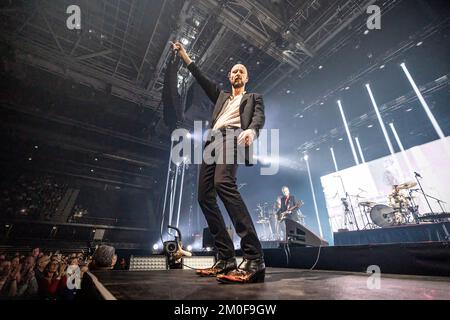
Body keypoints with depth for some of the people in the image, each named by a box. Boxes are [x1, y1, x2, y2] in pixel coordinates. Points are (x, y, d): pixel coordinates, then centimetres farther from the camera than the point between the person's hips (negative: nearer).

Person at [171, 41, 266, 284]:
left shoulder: (254, 98, 23)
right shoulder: (221, 96, 37)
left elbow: (259, 118, 2)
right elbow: (201, 79, 33)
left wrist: (251, 130, -20)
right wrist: (184, 56, 30)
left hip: (231, 137, -6)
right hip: (212, 143, 6)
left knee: (223, 183, -34)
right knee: (205, 195, -7)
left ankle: (254, 259, -32)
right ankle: (226, 258, -3)